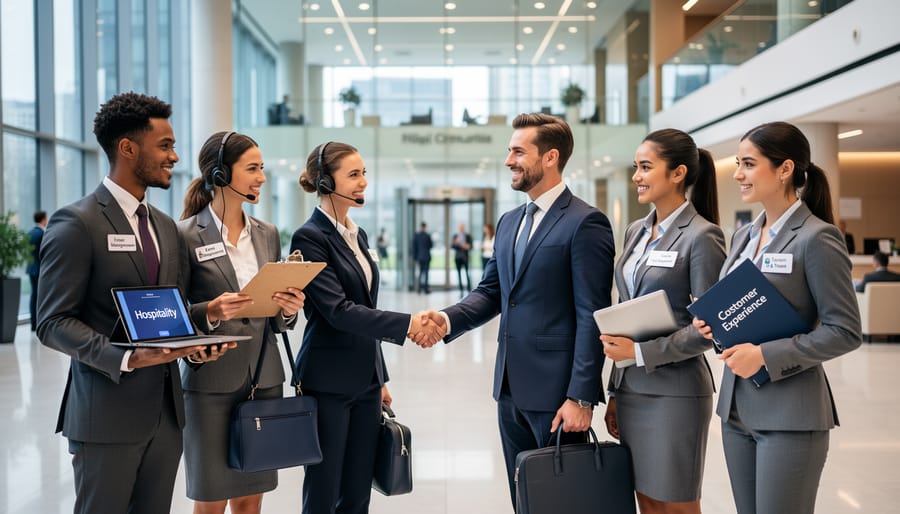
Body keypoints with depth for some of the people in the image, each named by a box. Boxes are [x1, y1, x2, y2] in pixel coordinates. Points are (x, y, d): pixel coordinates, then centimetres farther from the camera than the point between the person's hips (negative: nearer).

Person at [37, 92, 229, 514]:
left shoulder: (166, 227, 14)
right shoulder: (76, 224, -10)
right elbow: (54, 322, -13)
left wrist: (192, 343, -1)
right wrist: (126, 357, -25)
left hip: (165, 410, 7)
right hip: (107, 414, -7)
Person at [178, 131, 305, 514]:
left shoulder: (267, 234, 9)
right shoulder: (186, 234, -8)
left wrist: (288, 311, -9)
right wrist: (211, 312, -24)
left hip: (265, 378, 5)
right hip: (211, 381, -5)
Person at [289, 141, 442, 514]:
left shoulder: (358, 235, 12)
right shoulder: (310, 237, -12)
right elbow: (338, 311, -21)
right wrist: (407, 324, -25)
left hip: (365, 379, 8)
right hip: (328, 382, -8)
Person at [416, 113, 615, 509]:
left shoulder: (585, 223, -12)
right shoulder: (509, 222, 14)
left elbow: (591, 317, -15)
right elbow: (491, 292, 13)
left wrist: (580, 396, -18)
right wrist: (448, 319, -7)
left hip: (556, 390, -7)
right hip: (511, 387, 7)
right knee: (524, 498, 16)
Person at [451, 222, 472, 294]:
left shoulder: (468, 236, 5)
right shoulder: (455, 236, 9)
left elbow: (471, 246, 4)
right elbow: (452, 246, 6)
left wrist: (468, 246, -17)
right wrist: (455, 243, -14)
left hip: (465, 257, -2)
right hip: (458, 257, 2)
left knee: (467, 274, -11)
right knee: (459, 274, 1)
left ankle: (469, 290, -7)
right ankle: (461, 290, 5)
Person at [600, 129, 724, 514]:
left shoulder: (702, 236, -11)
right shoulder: (636, 232, 11)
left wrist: (640, 351, -16)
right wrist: (615, 392, 15)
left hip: (674, 392, -7)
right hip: (630, 388, 7)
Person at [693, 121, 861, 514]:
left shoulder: (817, 238, -12)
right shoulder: (743, 236, 11)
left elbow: (845, 331, -14)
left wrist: (766, 356, -20)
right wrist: (713, 324, 0)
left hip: (790, 413, -7)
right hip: (736, 407, 7)